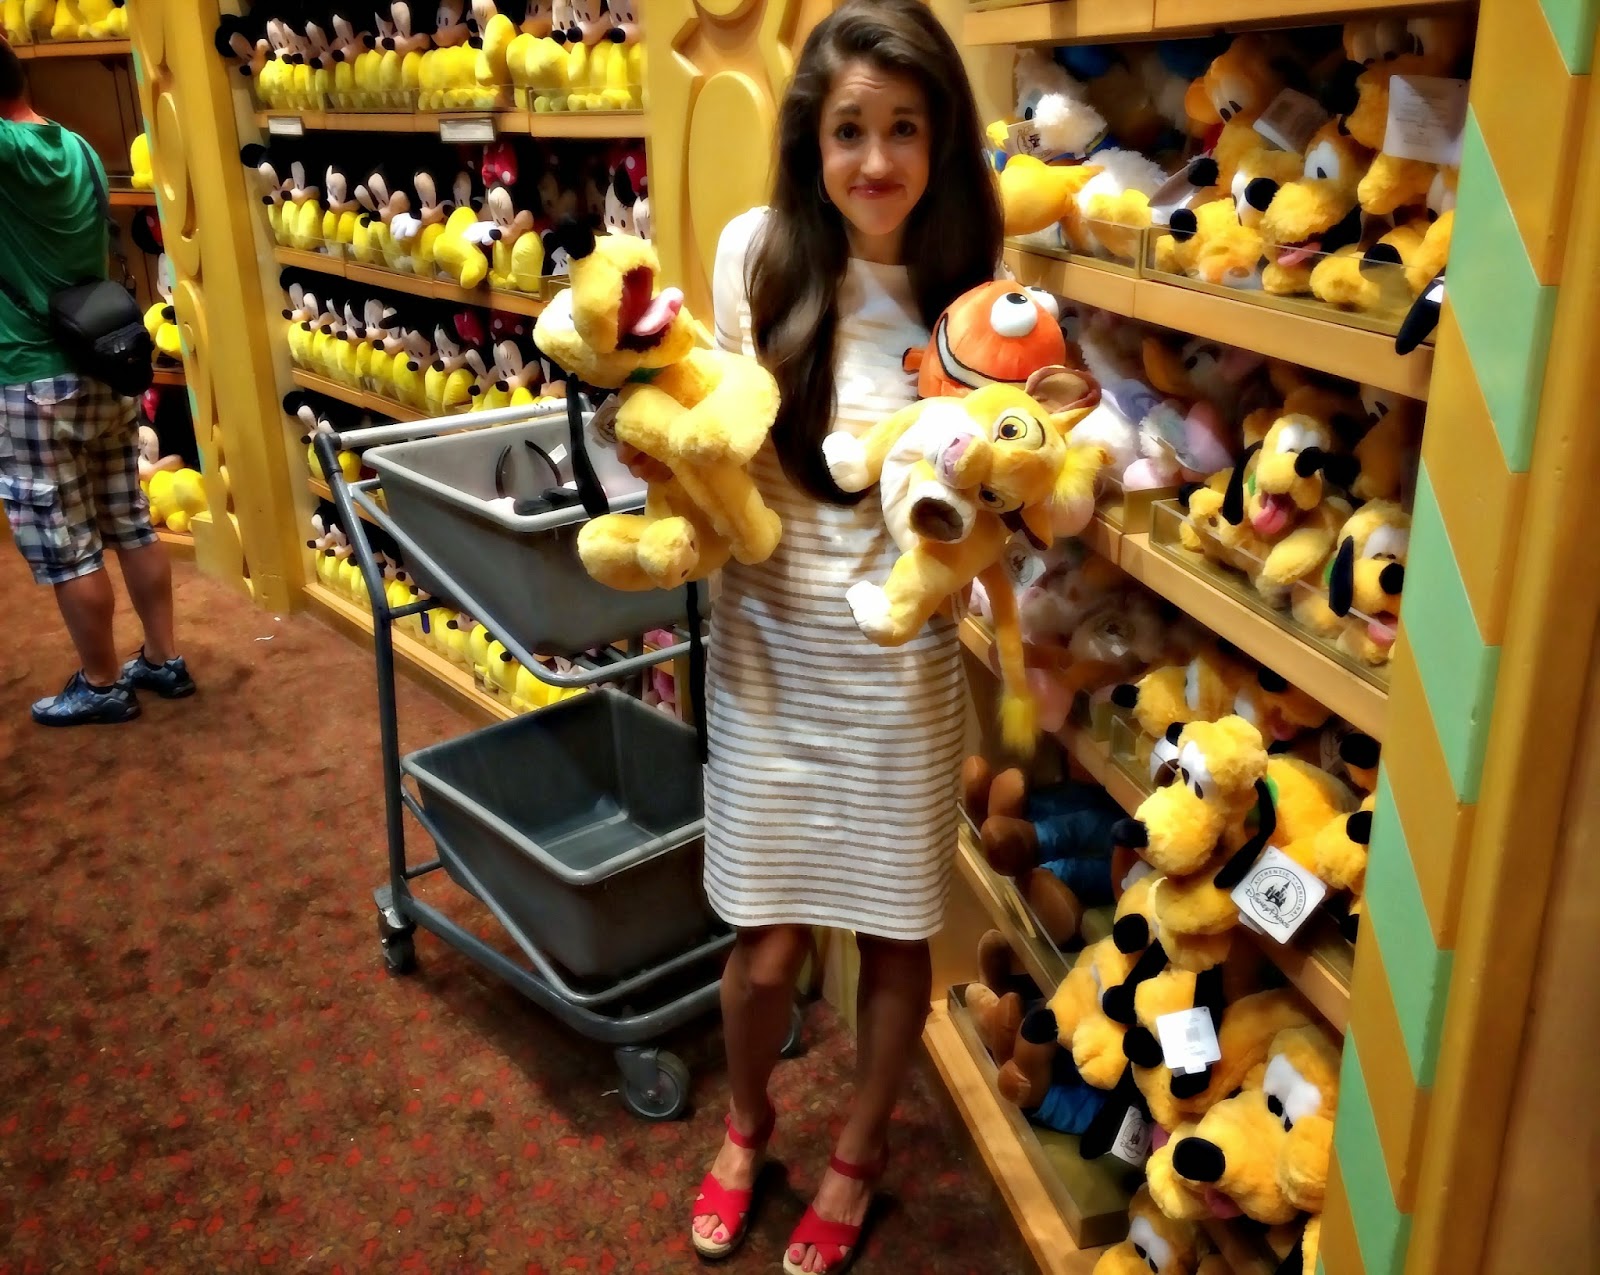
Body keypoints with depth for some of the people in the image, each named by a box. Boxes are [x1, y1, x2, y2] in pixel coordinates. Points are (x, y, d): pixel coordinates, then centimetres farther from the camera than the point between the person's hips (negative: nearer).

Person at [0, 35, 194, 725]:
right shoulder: (77, 148, 6)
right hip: (104, 370, 8)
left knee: (68, 554, 5)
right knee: (132, 528, 15)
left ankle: (103, 687, 17)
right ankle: (164, 661, 26)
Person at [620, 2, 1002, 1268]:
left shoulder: (970, 291, -7)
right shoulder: (758, 252, -6)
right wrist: (666, 450, -13)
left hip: (902, 664, 0)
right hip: (769, 648, 1)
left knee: (895, 929, 14)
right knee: (766, 941, 10)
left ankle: (860, 1152, 42)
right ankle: (748, 1123, 43)